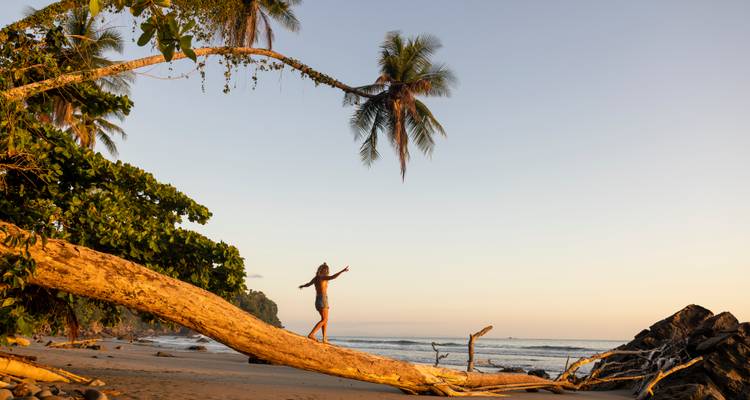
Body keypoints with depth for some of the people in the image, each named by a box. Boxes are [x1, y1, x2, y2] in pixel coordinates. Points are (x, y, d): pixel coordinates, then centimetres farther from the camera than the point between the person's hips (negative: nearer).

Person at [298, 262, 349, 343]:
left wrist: (302, 286, 56)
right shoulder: (322, 277, -10)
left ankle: (325, 338, 7)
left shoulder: (315, 278, 13)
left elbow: (308, 284, 33)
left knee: (325, 320, 13)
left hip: (317, 300, 9)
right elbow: (332, 277, -29)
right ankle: (311, 334, -18)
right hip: (323, 300, -9)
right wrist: (342, 271, -28)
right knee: (324, 320, -8)